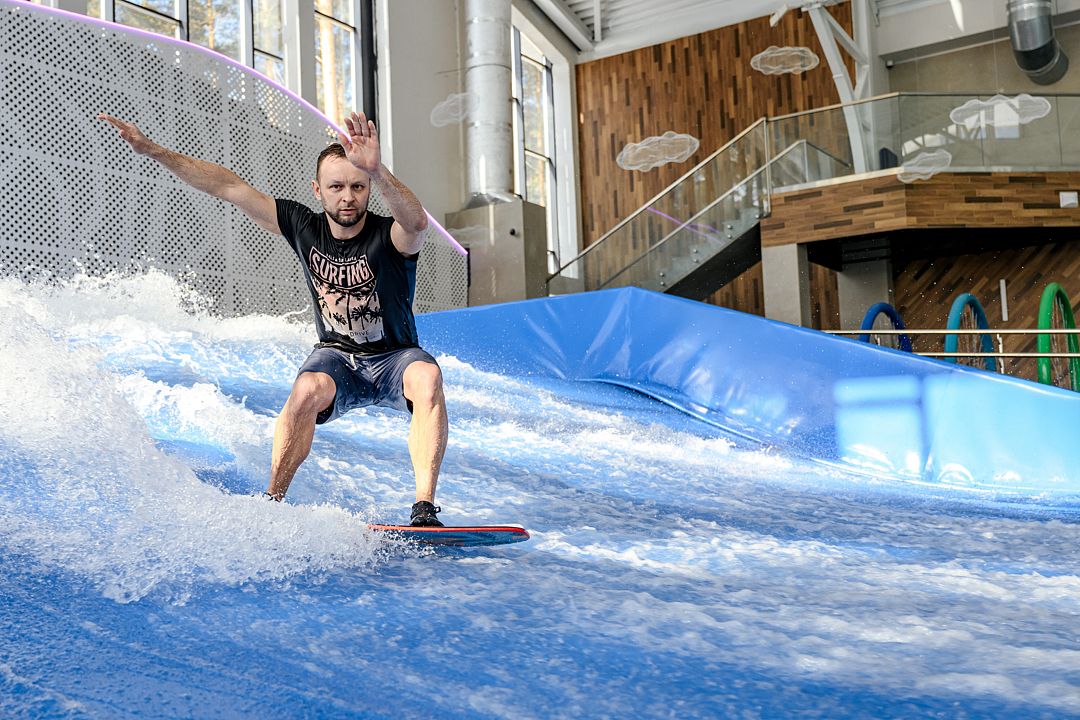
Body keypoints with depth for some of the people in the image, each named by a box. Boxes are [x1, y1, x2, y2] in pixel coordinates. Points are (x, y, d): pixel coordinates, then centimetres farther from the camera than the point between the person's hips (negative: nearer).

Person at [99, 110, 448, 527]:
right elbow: (228, 186, -6)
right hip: (335, 355, 2)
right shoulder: (303, 227, -8)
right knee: (307, 389, -33)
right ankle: (273, 499, -22)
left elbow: (416, 222, -47)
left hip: (394, 358, -2)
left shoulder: (390, 238, -21)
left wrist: (376, 170, -65)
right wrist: (154, 151, -8)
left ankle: (424, 508, -36)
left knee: (427, 377, -37)